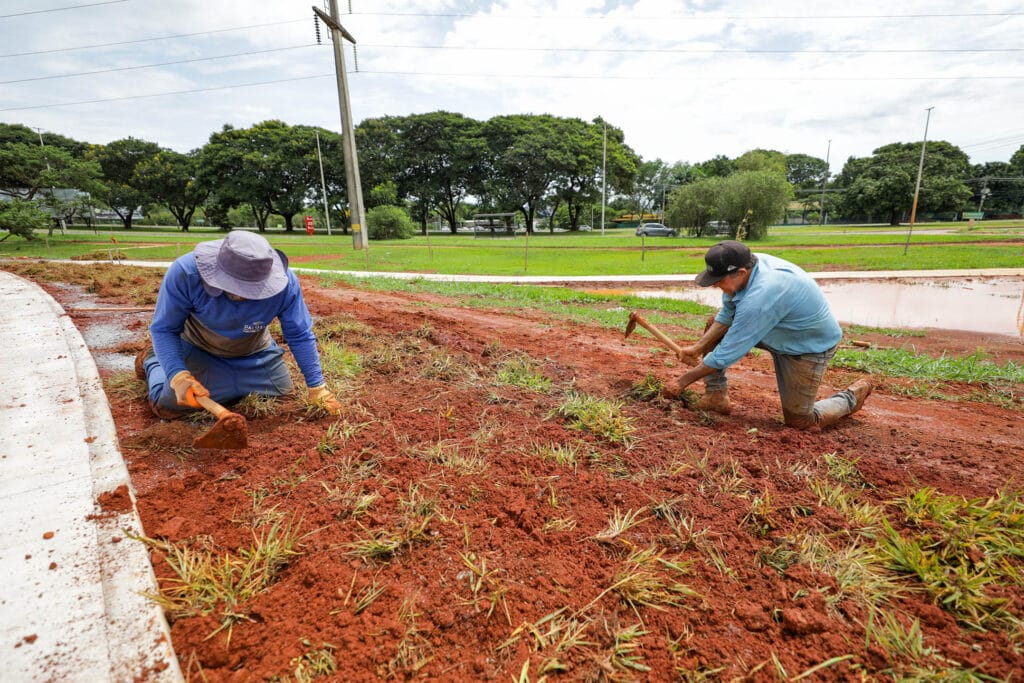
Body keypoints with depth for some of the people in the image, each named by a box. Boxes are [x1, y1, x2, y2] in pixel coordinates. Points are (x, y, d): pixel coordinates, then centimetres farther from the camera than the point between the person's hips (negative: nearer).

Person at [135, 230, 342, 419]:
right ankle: (151, 360, 29)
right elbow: (164, 329, -23)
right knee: (168, 405, -5)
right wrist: (178, 375, -38)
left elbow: (300, 336, -22)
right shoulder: (184, 272, -35)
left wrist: (317, 387, -20)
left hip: (255, 354, 2)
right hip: (199, 351, -1)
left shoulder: (285, 283, -34)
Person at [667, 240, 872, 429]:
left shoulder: (759, 298, -40)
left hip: (812, 347, -8)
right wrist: (698, 346, -13)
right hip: (779, 331, 8)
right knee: (714, 324, -4)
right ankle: (715, 396, 0)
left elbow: (726, 353, -33)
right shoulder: (747, 263, -17)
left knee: (798, 422, 2)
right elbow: (727, 315, -4)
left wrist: (683, 381, -24)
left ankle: (852, 397, 29)